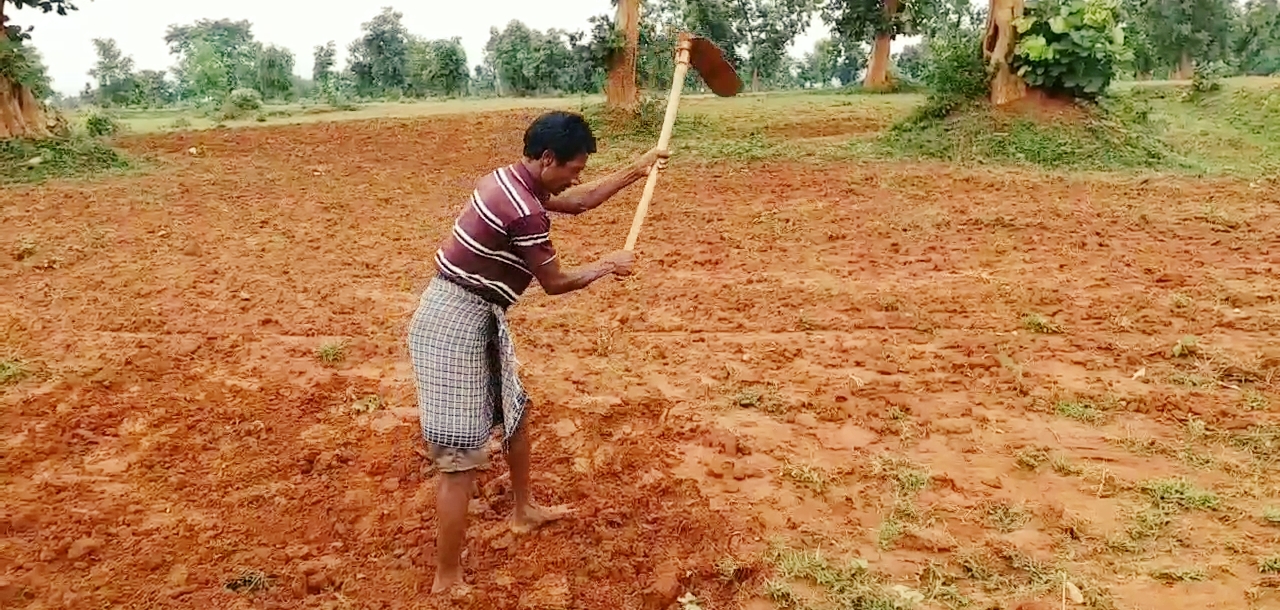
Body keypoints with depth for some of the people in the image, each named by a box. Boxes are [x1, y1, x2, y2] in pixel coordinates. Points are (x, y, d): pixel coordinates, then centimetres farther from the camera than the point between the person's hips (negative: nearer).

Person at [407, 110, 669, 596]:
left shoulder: (510, 180, 7)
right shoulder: (524, 212, -23)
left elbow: (575, 202, 22)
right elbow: (555, 283, -9)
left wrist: (635, 171, 24)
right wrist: (606, 267, 8)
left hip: (474, 316, 11)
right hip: (457, 325, -11)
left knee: (513, 410, 25)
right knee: (462, 455, -4)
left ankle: (524, 511, 46)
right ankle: (447, 581, 8)